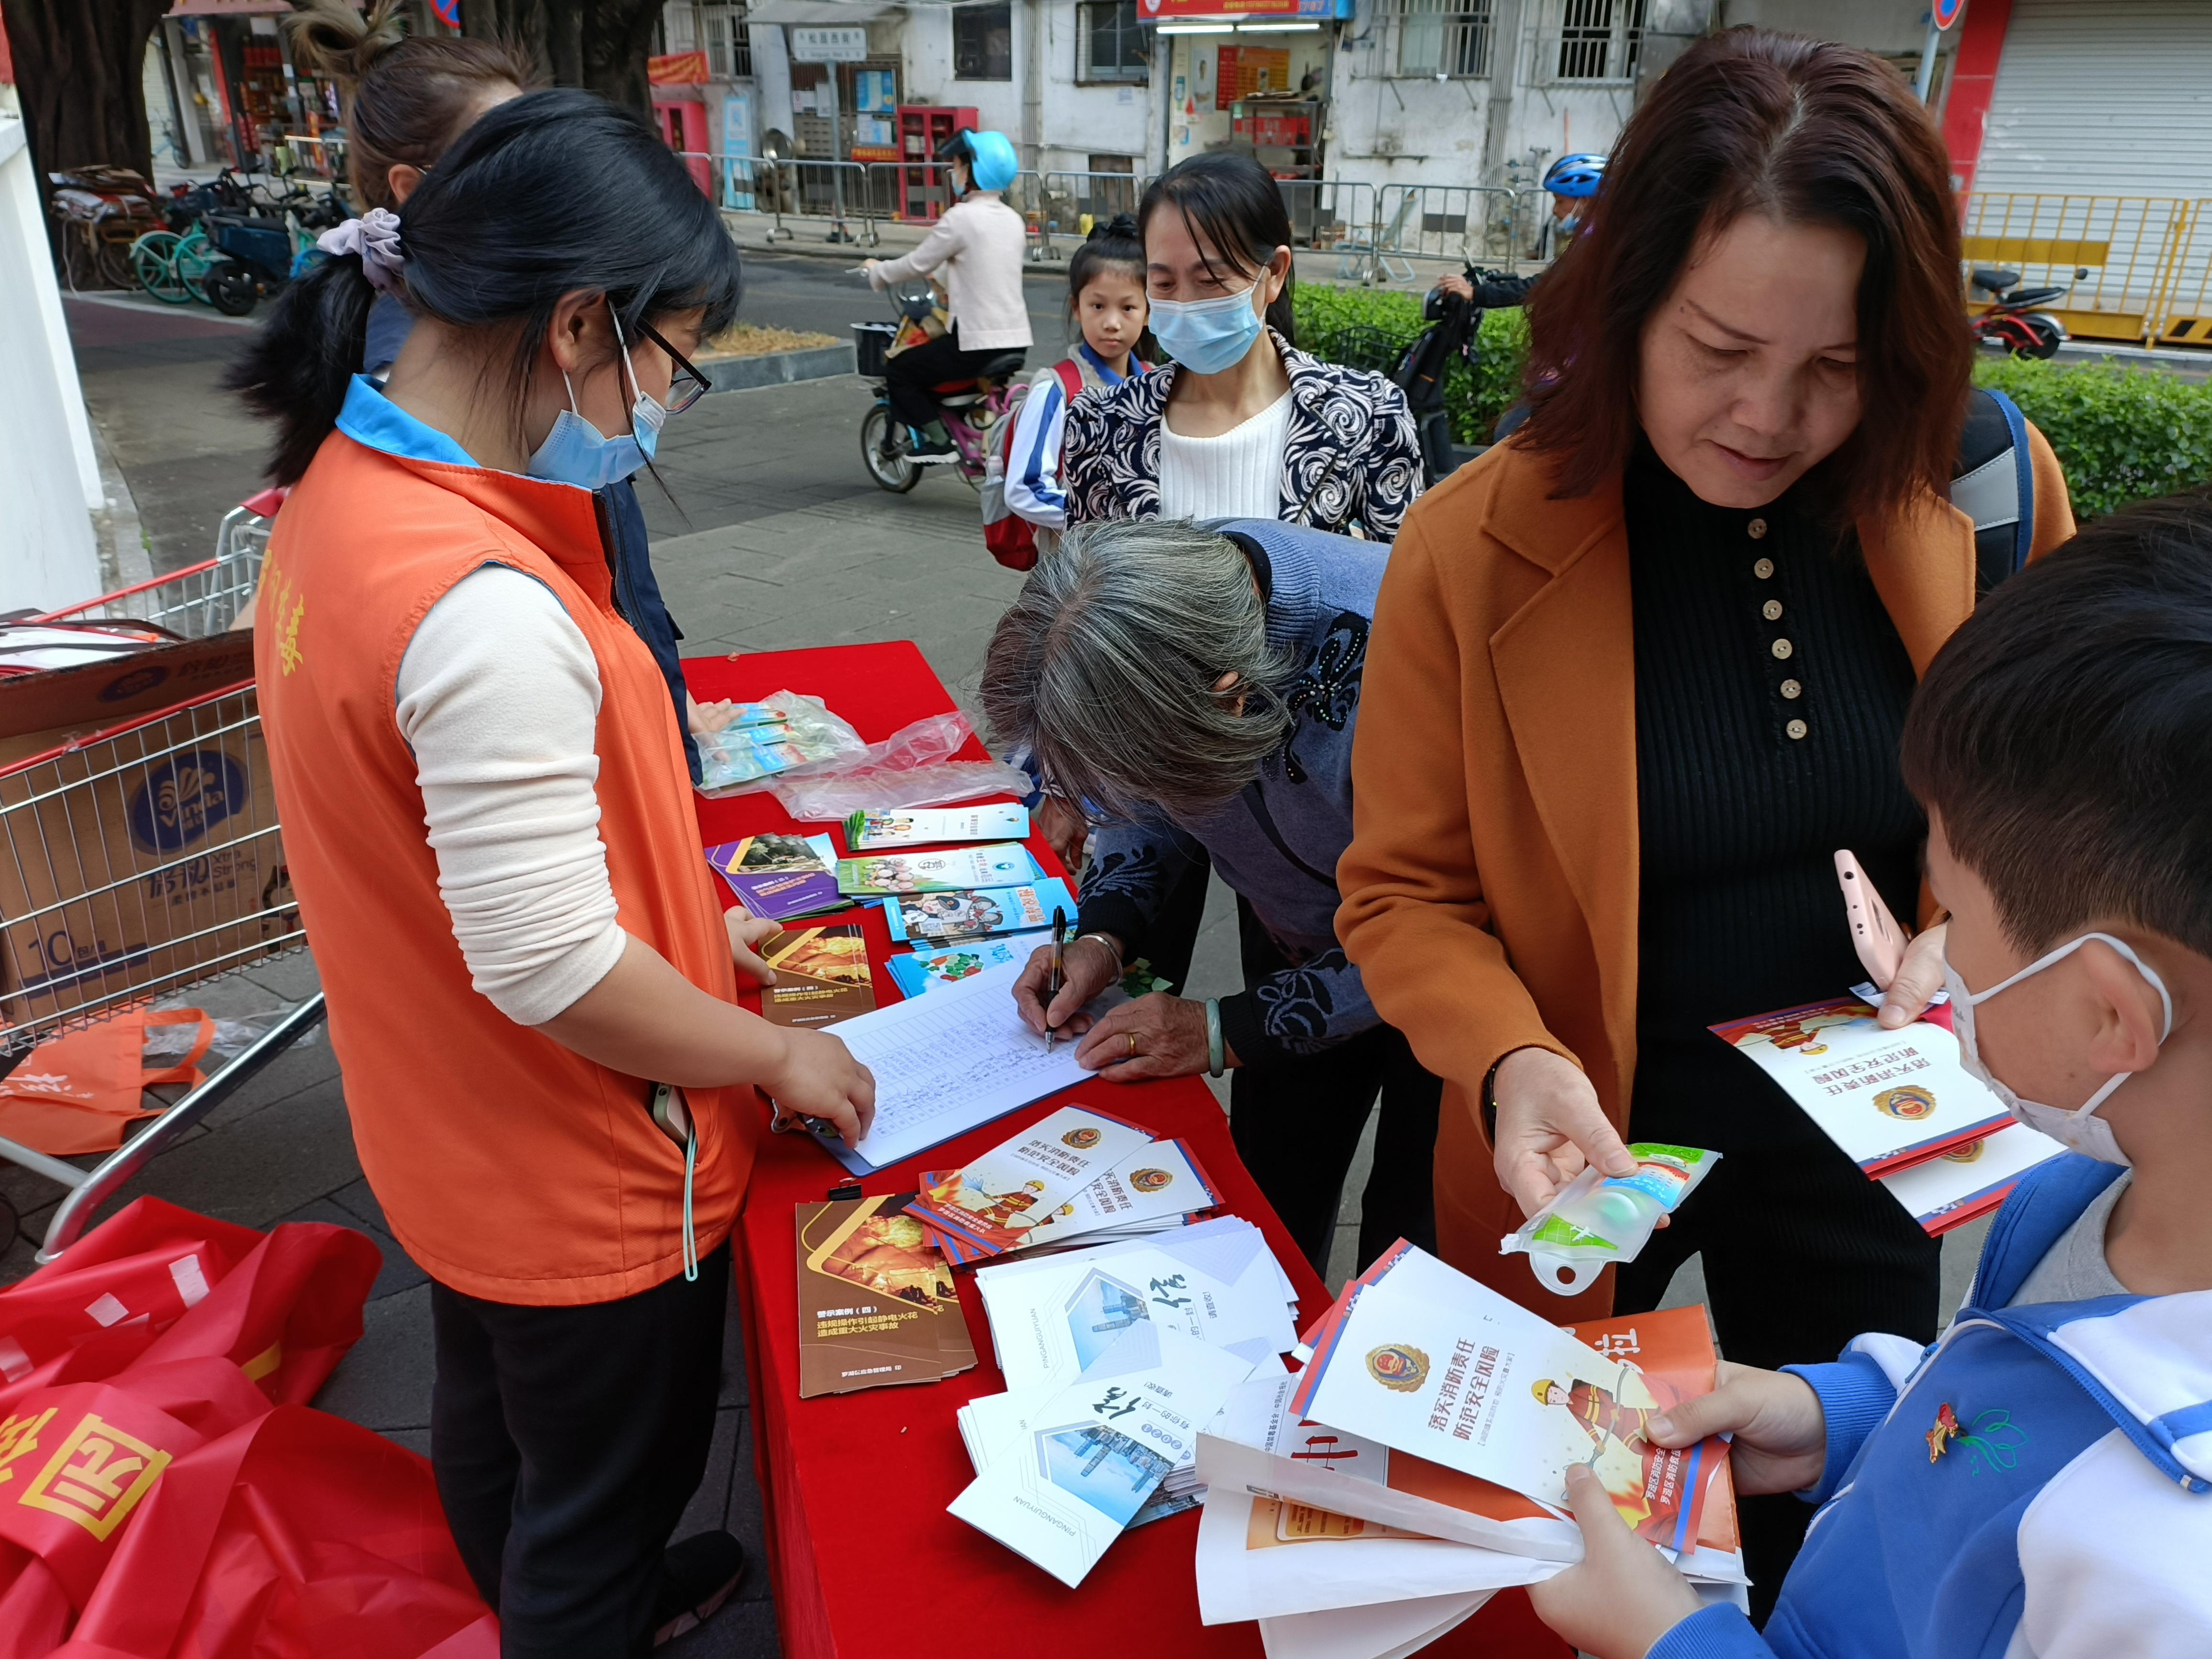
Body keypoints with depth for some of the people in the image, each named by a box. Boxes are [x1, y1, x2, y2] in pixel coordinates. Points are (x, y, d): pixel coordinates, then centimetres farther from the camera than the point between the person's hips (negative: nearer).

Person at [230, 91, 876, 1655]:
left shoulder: (342, 489, -3)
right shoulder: (490, 612, -34)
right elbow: (551, 971, -30)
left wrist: (681, 919, 8)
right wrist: (778, 1053, -14)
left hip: (446, 1130, 9)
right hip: (583, 1183, -9)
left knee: (492, 1401, 32)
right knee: (604, 1495, 17)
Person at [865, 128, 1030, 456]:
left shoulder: (960, 218, -12)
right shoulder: (1012, 218, 10)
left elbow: (916, 265, -5)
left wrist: (876, 271, 12)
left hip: (977, 343, -8)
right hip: (1017, 340, 8)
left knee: (898, 371, 6)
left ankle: (937, 438, -2)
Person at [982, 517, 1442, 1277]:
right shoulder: (1169, 591, -21)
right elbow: (1155, 800, 0)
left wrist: (1230, 1030, -24)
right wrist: (1102, 934, -14)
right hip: (1295, 941, 5)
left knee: (1409, 1224, 8)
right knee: (1268, 1201, 15)